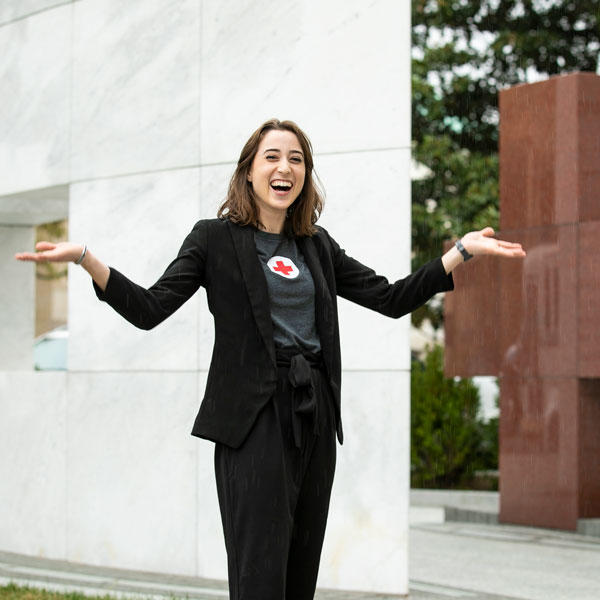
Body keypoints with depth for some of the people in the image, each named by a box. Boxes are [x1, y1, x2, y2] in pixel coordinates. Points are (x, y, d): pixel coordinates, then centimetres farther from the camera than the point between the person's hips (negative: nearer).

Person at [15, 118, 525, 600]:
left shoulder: (317, 245, 16)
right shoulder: (216, 238, 2)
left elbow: (393, 298, 15)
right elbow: (149, 310, -7)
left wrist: (463, 250, 10)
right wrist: (85, 259, -20)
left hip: (315, 417, 5)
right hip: (255, 418, -5)